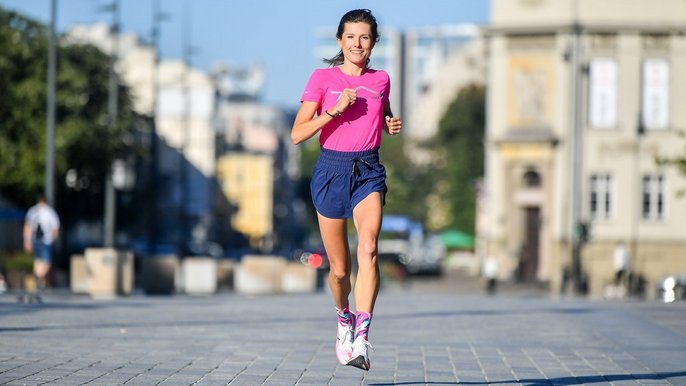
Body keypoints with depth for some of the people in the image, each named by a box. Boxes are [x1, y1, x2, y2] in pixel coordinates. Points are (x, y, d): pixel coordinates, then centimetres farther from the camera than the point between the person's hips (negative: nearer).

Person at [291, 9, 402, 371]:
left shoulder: (381, 80, 9)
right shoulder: (322, 78, 0)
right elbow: (298, 134, -6)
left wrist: (392, 125, 6)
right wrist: (335, 109, -17)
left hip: (369, 171, 1)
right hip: (331, 169, -1)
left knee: (368, 248, -25)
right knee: (339, 267, 5)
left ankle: (362, 335, -31)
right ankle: (344, 318, 37)